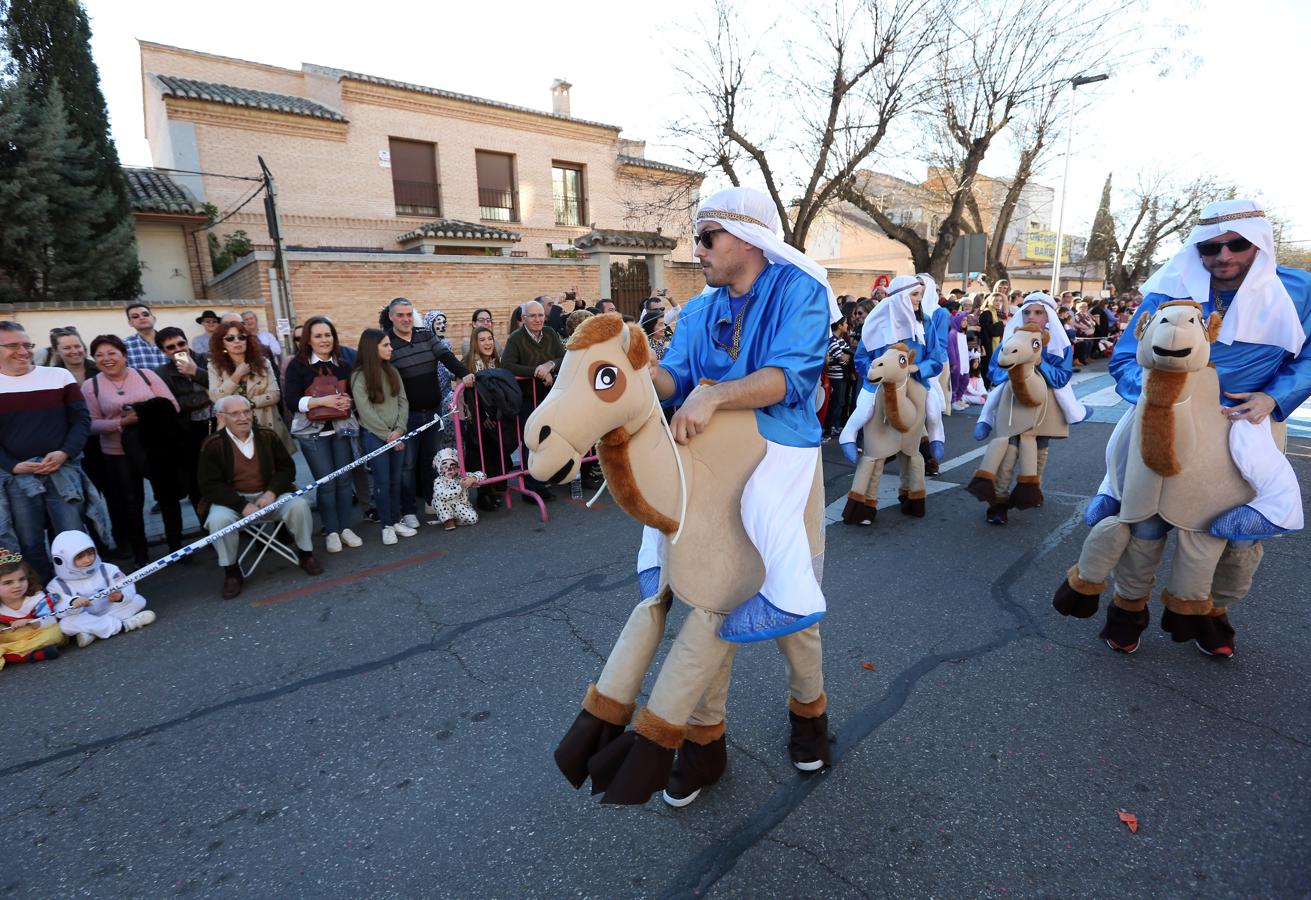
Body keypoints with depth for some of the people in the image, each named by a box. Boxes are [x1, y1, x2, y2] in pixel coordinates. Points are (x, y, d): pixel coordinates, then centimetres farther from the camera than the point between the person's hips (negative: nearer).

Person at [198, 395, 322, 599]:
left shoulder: (268, 436, 0)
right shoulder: (213, 444, -9)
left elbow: (287, 468, 4)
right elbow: (210, 485, -11)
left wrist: (271, 492, -14)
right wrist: (243, 505, -22)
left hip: (268, 493, 2)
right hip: (232, 498, -2)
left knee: (299, 505, -23)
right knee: (218, 520, -32)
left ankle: (305, 554, 0)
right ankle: (231, 571, -8)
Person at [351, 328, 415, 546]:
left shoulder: (392, 371, 7)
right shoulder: (359, 376, -9)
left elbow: (403, 402, 3)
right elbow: (365, 411, -13)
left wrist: (399, 430, -9)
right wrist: (387, 435, -13)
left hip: (396, 434, 5)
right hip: (374, 436, -5)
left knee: (396, 480, 11)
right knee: (382, 482, 2)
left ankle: (396, 520, 22)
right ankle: (386, 525, 13)